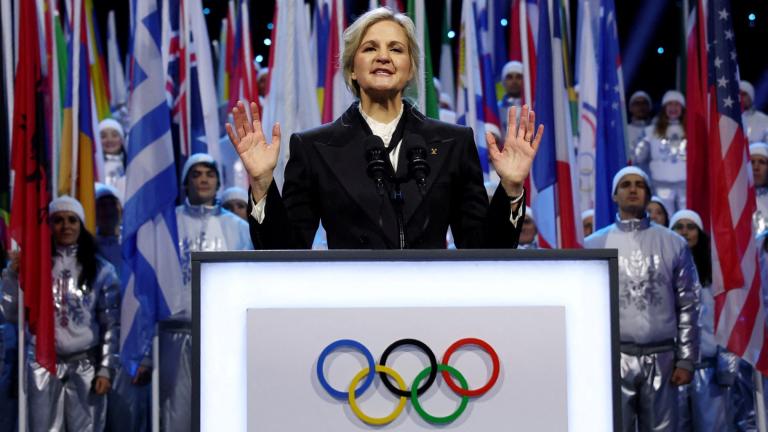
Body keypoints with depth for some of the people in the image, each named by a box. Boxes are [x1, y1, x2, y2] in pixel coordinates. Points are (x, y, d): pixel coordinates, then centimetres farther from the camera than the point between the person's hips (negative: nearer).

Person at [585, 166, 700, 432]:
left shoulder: (673, 244, 7)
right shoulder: (594, 245, 6)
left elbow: (688, 307, 7)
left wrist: (686, 360, 2)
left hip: (661, 358, 1)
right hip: (613, 358, -1)